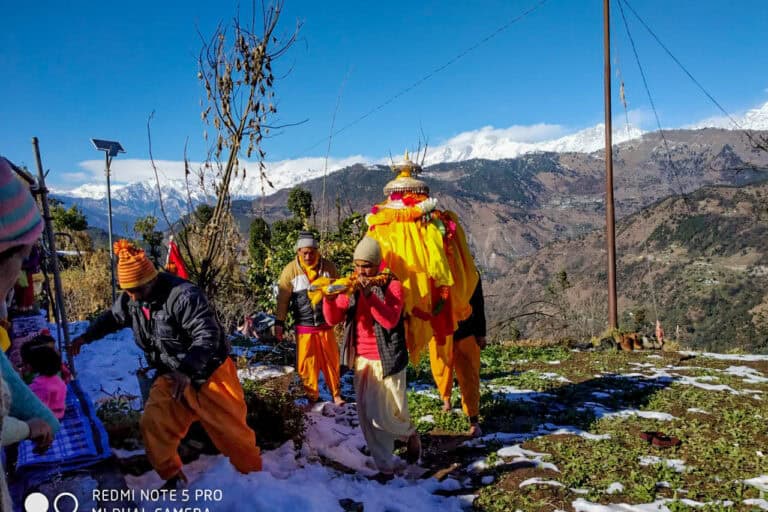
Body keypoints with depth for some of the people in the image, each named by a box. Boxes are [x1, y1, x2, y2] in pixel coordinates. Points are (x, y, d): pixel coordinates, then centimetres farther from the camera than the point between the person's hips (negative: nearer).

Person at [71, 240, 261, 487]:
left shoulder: (183, 295, -28)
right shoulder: (130, 300, -2)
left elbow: (208, 335, -33)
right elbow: (113, 317, 21)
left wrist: (186, 371, -41)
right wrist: (86, 336, 9)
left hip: (209, 373, -6)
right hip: (171, 376, 7)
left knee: (231, 430, 2)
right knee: (152, 425, -6)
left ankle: (255, 475, 25)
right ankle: (174, 478, 17)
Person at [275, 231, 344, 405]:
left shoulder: (328, 267, -2)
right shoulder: (291, 270, -7)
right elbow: (283, 298, -2)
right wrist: (279, 323, -2)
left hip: (325, 324, 1)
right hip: (304, 327, -1)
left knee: (331, 360, 7)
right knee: (307, 363, 5)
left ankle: (336, 394, 22)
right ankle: (312, 396, 21)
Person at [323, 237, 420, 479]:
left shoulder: (392, 285, -9)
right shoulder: (352, 286, 6)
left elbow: (390, 320, -23)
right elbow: (333, 319, 4)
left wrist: (369, 295, -33)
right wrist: (329, 299, -16)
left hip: (386, 360, -5)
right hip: (361, 359, 5)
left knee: (381, 417, -5)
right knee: (366, 417, 7)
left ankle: (410, 435, 26)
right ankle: (385, 466, 21)